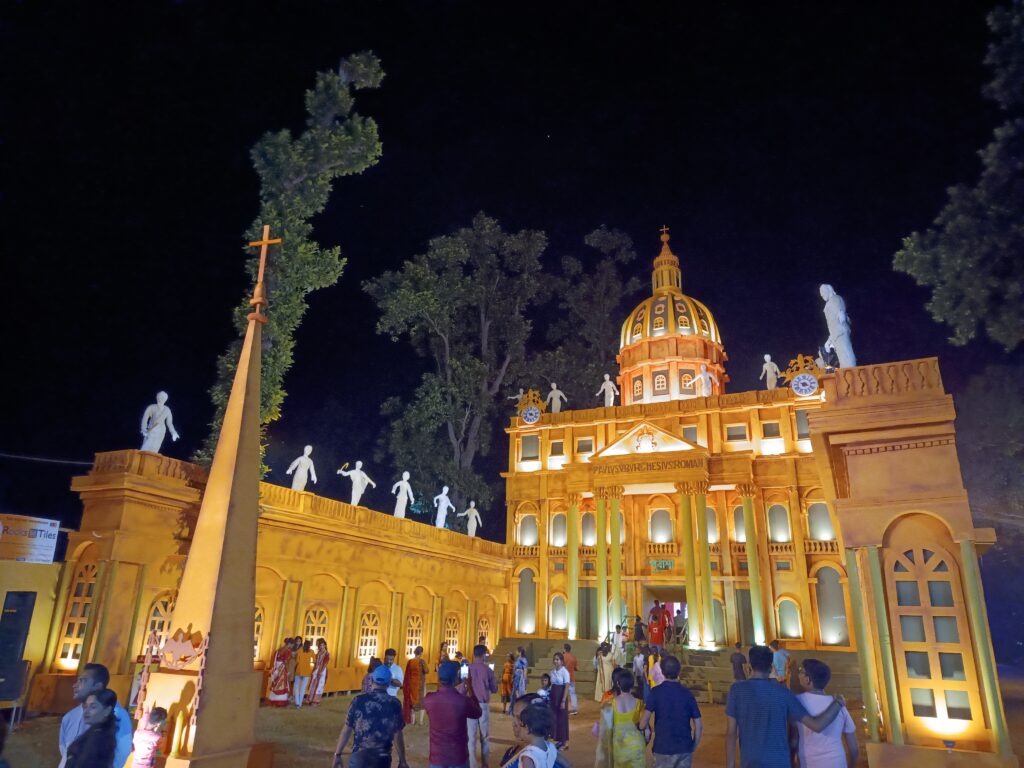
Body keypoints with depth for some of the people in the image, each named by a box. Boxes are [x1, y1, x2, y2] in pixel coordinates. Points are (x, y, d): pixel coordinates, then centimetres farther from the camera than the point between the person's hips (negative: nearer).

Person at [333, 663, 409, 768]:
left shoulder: (359, 700, -6)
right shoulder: (394, 704, -5)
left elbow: (346, 730, -2)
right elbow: (397, 735, -2)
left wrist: (337, 754, 9)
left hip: (359, 756, 0)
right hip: (382, 758, 0)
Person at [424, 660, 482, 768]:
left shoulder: (428, 700, -13)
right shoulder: (463, 701, -21)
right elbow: (477, 713, 0)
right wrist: (470, 689, 7)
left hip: (437, 757, 2)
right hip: (458, 758, -2)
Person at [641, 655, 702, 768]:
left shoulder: (656, 692, -7)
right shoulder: (687, 693, 1)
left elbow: (644, 722, -16)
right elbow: (699, 725, 1)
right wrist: (693, 747, 12)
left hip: (663, 748, -2)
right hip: (685, 748, 3)